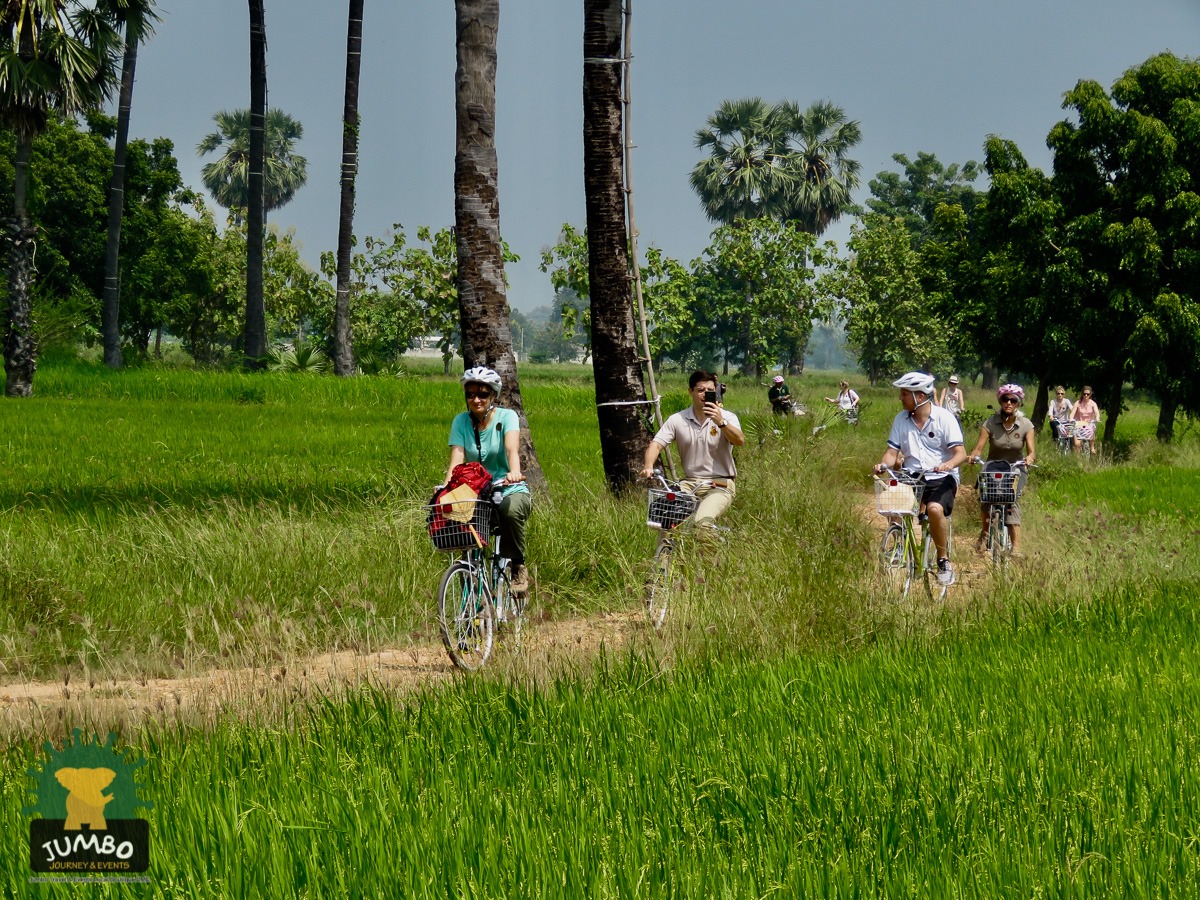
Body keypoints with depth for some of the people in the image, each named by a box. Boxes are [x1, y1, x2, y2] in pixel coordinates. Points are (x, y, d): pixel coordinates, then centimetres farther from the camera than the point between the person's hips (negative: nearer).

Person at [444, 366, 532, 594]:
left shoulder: (506, 417, -6)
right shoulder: (461, 421, 2)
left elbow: (512, 449, -25)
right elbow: (457, 459, -10)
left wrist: (514, 473, -47)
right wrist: (446, 486, -30)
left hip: (510, 491, -3)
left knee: (510, 509, -37)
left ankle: (518, 568, -17)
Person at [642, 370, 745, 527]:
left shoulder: (727, 417, -3)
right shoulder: (677, 420, 3)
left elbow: (739, 441, -20)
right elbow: (656, 444, -5)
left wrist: (721, 422, -37)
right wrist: (648, 466, -26)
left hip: (720, 486, -3)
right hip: (690, 483, 3)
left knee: (702, 522, -28)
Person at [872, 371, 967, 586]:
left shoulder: (944, 418, -5)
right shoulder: (901, 419, 8)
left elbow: (960, 453, -10)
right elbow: (893, 451, 6)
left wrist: (949, 464, -33)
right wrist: (883, 464, -18)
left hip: (941, 478, -4)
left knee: (935, 509, -33)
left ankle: (944, 561, -15)